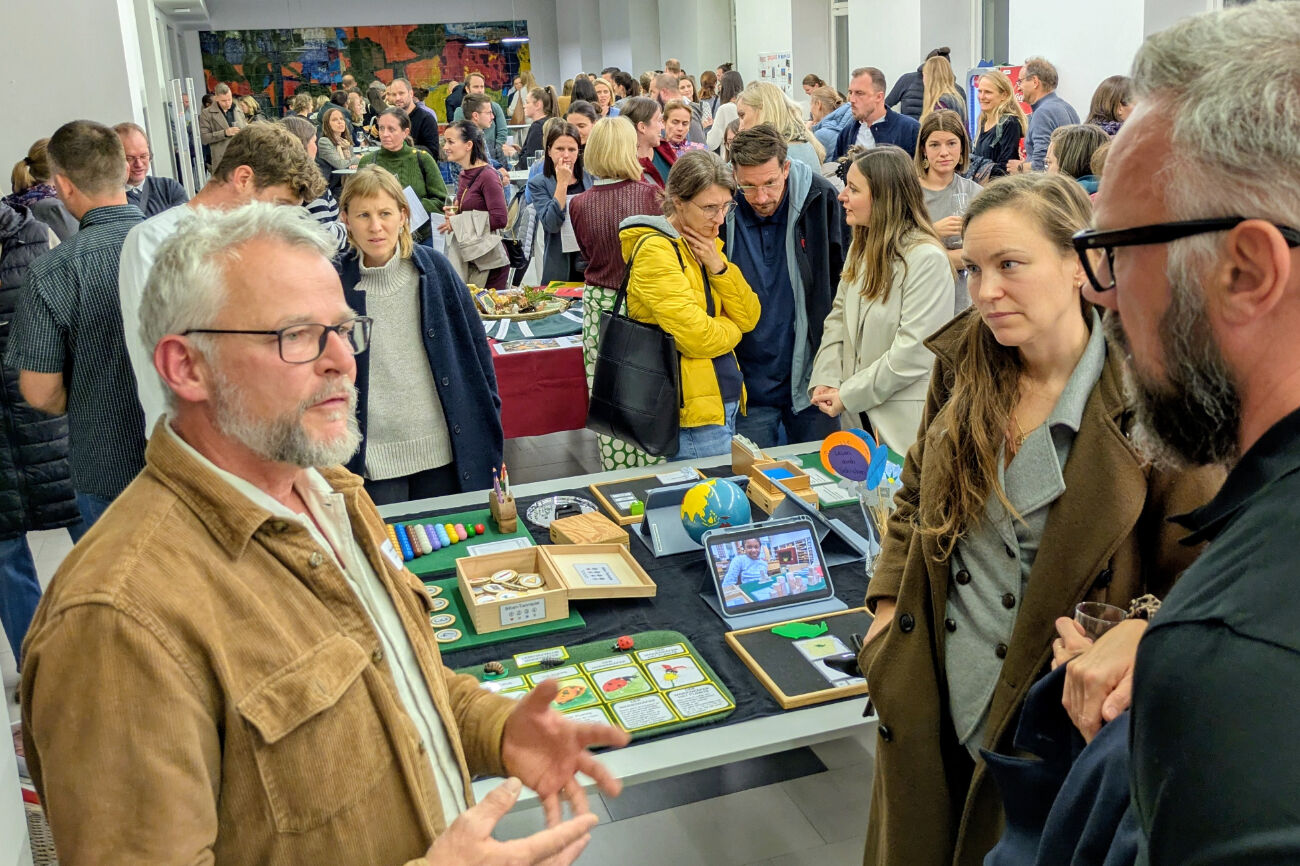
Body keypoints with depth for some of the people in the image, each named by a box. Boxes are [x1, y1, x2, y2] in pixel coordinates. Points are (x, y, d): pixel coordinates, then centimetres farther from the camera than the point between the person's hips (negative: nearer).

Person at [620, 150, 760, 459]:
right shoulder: (655, 250, -16)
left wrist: (718, 266, -9)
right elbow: (696, 337, -22)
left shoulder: (706, 245, 11)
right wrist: (732, 328, -1)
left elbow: (749, 318, 5)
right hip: (694, 413, -9)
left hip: (725, 402, 9)